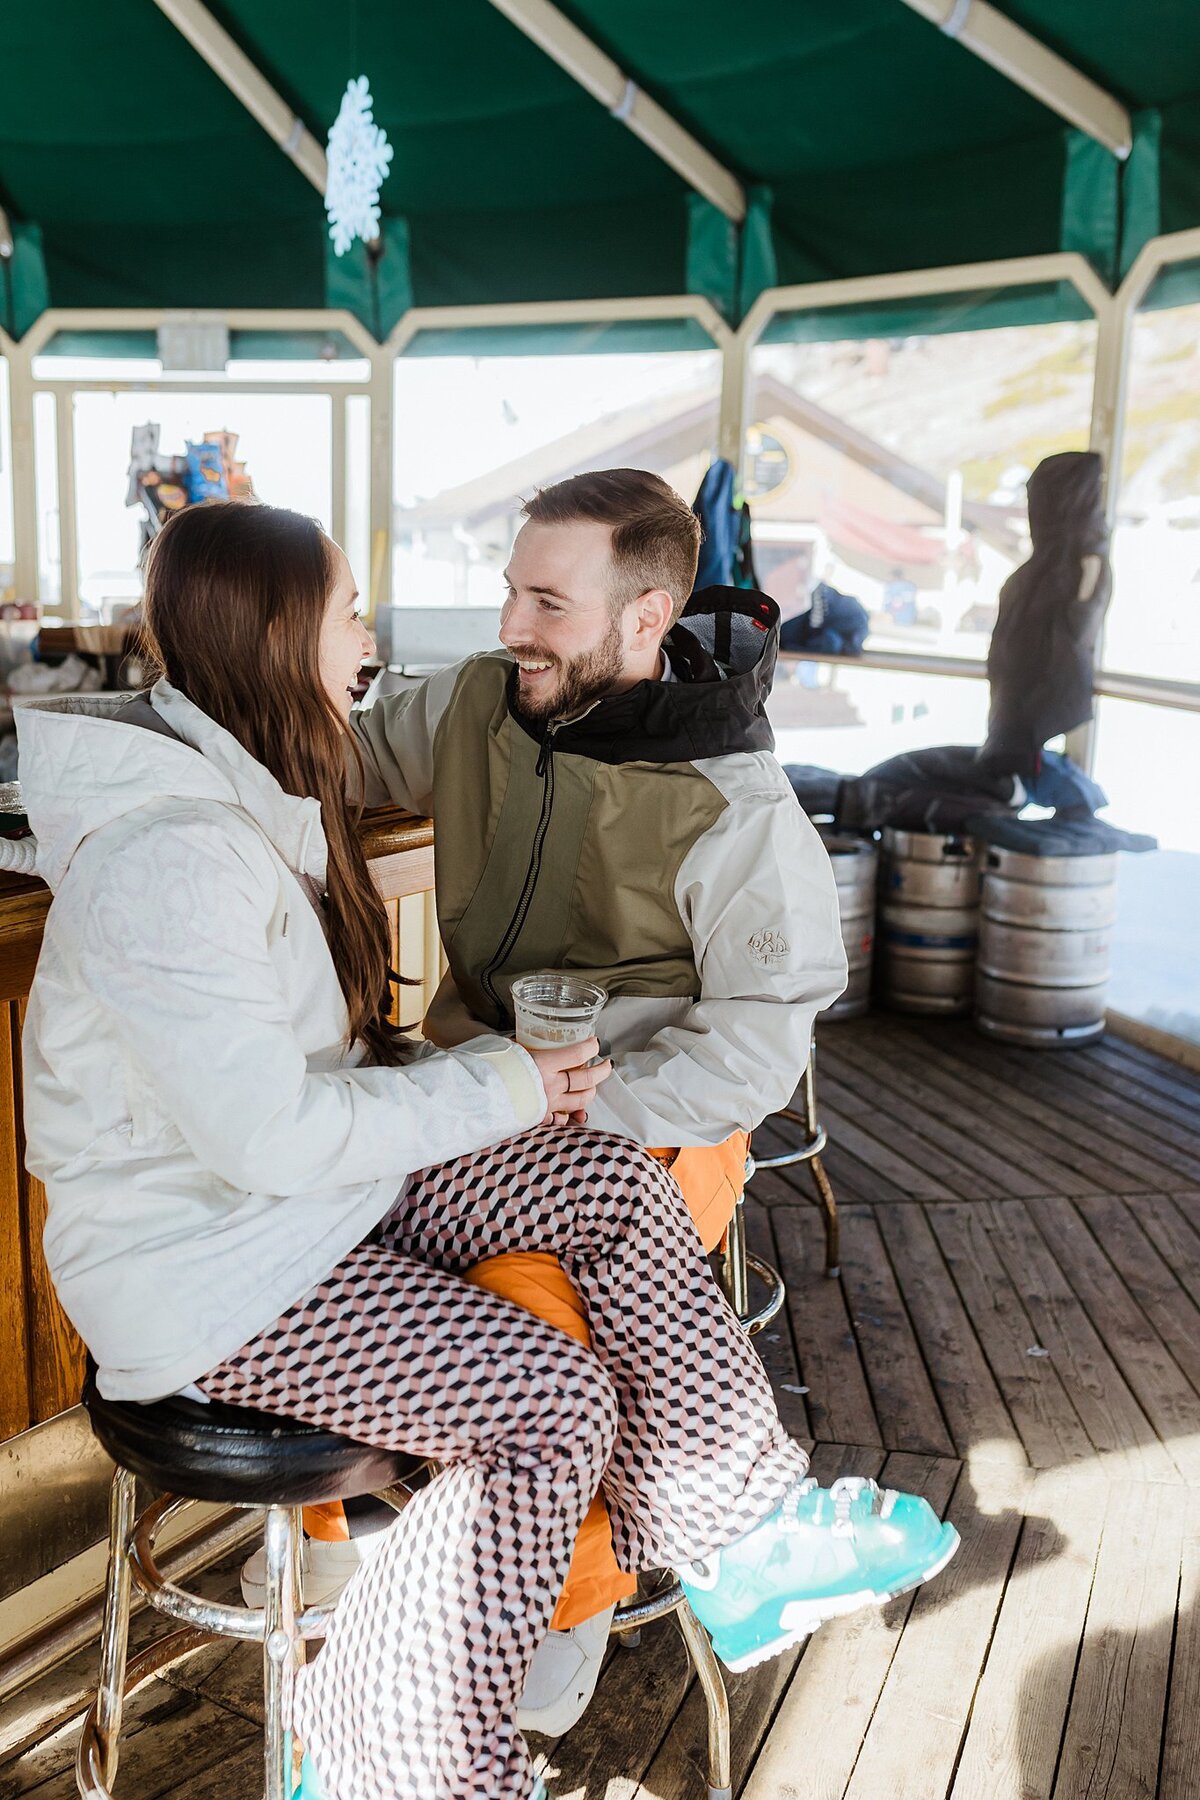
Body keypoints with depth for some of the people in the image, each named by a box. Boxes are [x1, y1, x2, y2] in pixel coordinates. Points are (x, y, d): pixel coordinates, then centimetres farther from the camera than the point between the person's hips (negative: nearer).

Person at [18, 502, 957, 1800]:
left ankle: (741, 1538, 4)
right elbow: (270, 1133, -26)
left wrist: (437, 1067, -2)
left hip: (320, 1173, 9)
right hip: (203, 1263, -9)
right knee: (556, 1409, -19)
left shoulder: (252, 795, 8)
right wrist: (502, 1087, -16)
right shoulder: (162, 861, -26)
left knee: (617, 1188, -8)